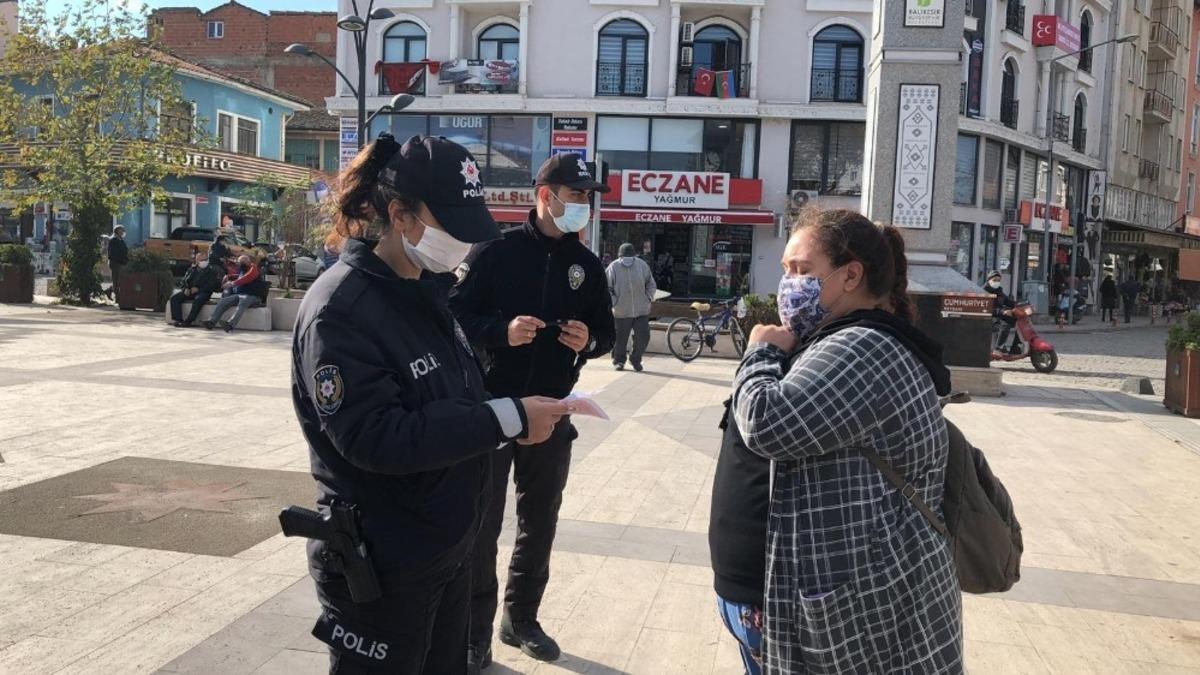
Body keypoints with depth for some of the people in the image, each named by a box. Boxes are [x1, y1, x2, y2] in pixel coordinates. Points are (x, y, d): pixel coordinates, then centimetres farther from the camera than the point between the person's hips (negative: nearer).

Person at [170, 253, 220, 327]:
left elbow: (212, 285, -7)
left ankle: (188, 321, -38)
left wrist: (198, 289, -17)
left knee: (198, 299, -38)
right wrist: (185, 289, -3)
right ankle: (178, 320, -22)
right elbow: (183, 282, 20)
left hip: (203, 292, -5)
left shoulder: (211, 271, 3)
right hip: (189, 292, 5)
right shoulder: (191, 269, 17)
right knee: (174, 297, -16)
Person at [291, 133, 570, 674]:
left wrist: (513, 411, 0)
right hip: (381, 567, -8)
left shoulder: (429, 288, 7)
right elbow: (375, 438, -28)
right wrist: (505, 419, -28)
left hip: (450, 546, 8)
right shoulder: (340, 309, -21)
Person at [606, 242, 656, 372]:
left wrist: (649, 298, 2)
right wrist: (613, 303, -5)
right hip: (621, 311, -2)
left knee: (643, 337, -1)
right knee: (620, 338, 7)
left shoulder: (642, 265, 1)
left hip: (642, 310, 2)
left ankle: (636, 360, 21)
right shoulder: (614, 267, -4)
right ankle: (618, 361, 27)